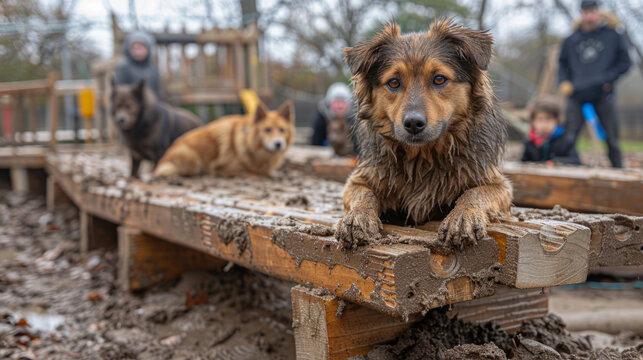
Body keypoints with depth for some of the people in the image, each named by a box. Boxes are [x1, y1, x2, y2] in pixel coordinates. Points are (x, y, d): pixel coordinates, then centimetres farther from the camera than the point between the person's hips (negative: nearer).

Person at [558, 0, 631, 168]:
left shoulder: (613, 36, 5)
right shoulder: (571, 39, 10)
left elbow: (624, 62, 7)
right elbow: (562, 64, 19)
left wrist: (609, 78, -7)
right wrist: (564, 82, 3)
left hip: (604, 95, -1)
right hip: (577, 96, 1)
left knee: (612, 139, 4)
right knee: (568, 138, -3)